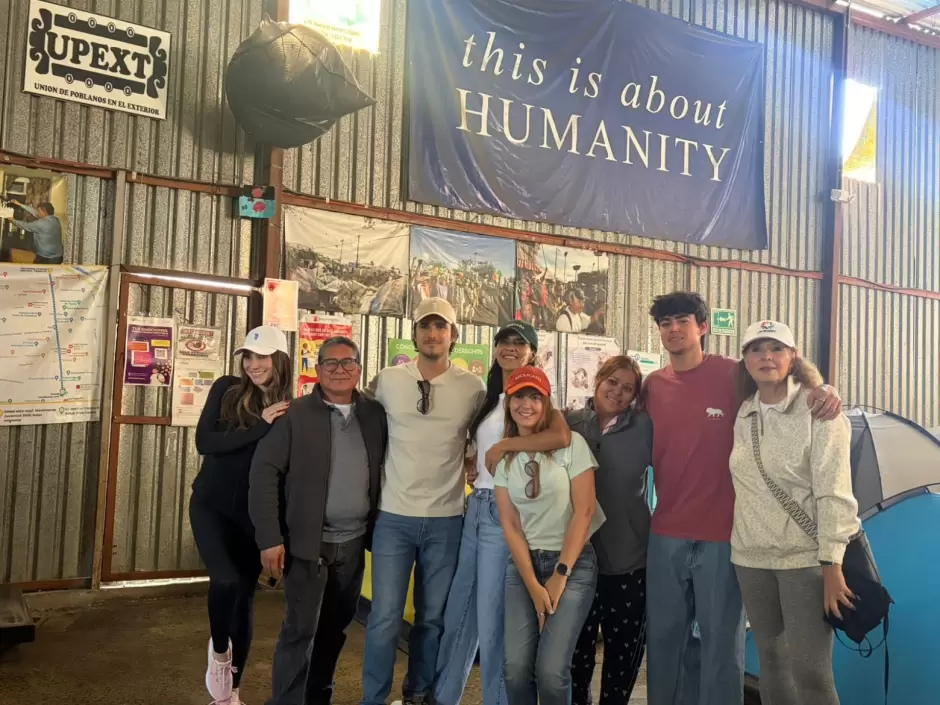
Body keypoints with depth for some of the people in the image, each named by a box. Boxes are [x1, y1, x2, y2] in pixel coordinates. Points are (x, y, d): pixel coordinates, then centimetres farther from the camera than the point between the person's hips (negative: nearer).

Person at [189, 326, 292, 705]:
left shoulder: (290, 409, -5)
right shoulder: (227, 389, -6)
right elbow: (204, 442, -17)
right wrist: (260, 426, -22)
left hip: (254, 514, 1)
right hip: (211, 505, -1)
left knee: (245, 596, 9)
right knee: (226, 580, -22)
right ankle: (218, 652, 11)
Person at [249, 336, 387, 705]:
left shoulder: (375, 414, 3)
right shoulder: (295, 414, -8)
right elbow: (264, 472, -10)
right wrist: (270, 537, -15)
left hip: (354, 543, 4)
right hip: (309, 542, -4)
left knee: (335, 627, 17)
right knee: (300, 629, -1)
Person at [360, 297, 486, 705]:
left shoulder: (473, 388, -1)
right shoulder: (387, 381, -2)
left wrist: (467, 466, 0)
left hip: (446, 520, 1)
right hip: (394, 516, -1)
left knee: (433, 617, 13)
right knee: (385, 617, 1)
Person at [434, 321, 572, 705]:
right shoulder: (490, 399, 14)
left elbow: (562, 437, -28)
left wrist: (503, 445, -22)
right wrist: (471, 463, 8)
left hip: (504, 511, -7)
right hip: (475, 507, 7)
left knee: (491, 618, 1)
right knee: (458, 610, 14)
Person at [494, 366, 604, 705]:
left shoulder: (571, 444, -6)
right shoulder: (504, 456, 5)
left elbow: (584, 511, -8)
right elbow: (509, 524, 1)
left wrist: (560, 574, -10)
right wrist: (533, 586, -7)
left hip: (573, 563, -3)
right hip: (523, 564, 3)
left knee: (550, 670, -13)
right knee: (515, 667, -7)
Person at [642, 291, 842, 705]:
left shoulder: (732, 374, -6)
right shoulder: (652, 386, 6)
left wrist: (824, 391, -18)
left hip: (722, 534, -4)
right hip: (666, 535, 4)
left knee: (720, 643, 5)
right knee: (664, 638, 15)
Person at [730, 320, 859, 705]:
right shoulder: (743, 415, 8)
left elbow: (833, 493, -13)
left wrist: (832, 563, -18)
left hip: (805, 557, -5)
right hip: (751, 558, 5)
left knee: (809, 669, -5)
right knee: (770, 662, 13)